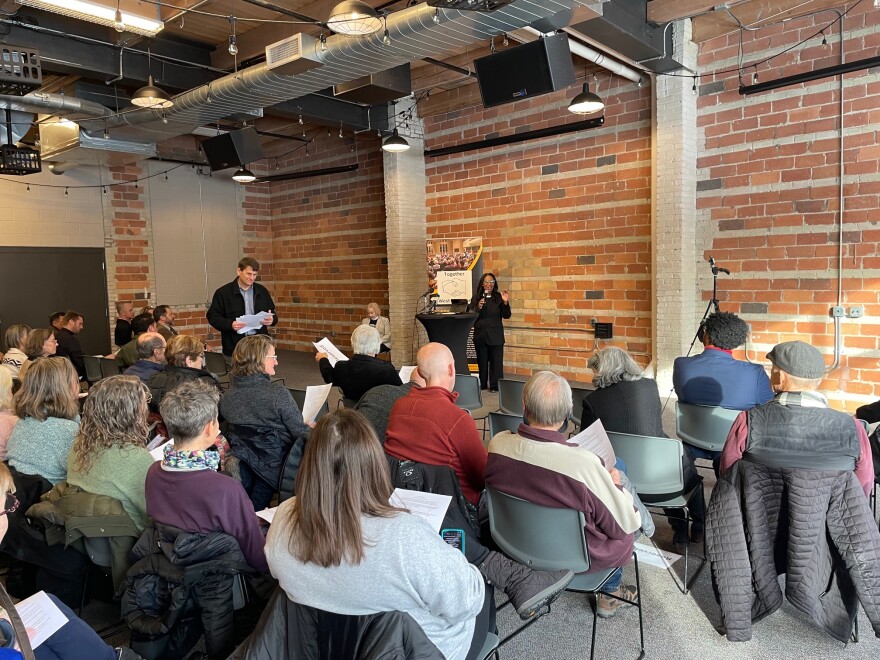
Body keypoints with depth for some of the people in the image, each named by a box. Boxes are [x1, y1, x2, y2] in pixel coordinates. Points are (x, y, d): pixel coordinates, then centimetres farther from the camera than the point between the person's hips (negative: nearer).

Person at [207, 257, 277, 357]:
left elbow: (273, 314, 17)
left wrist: (272, 319, -8)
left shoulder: (262, 291, 11)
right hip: (235, 346, -3)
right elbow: (213, 317, -1)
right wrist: (230, 325, -19)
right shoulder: (223, 292, -1)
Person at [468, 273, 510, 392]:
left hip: (495, 335, -1)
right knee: (482, 361, 10)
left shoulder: (498, 298, 1)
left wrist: (505, 303, -16)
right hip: (480, 335, 2)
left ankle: (495, 386, 3)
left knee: (496, 361, -3)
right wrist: (478, 308, -16)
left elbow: (506, 315, -1)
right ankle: (482, 385, 21)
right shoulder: (476, 298, 5)